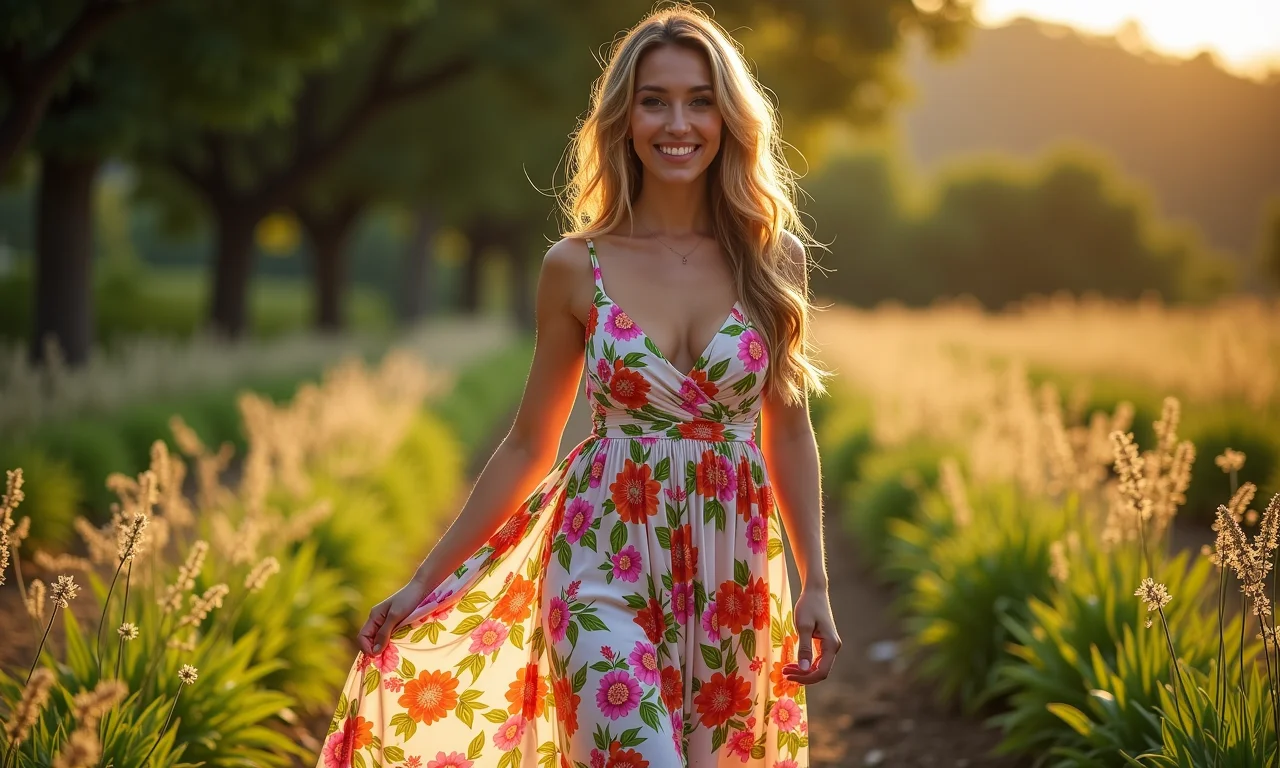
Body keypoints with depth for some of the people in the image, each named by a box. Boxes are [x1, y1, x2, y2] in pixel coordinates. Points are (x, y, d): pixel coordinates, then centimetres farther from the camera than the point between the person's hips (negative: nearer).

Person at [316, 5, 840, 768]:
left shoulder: (772, 259, 2)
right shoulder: (576, 268, -1)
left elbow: (788, 430, 9)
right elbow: (528, 446, 6)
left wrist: (817, 584, 3)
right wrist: (425, 582, 6)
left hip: (731, 579, 2)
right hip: (605, 568, -2)